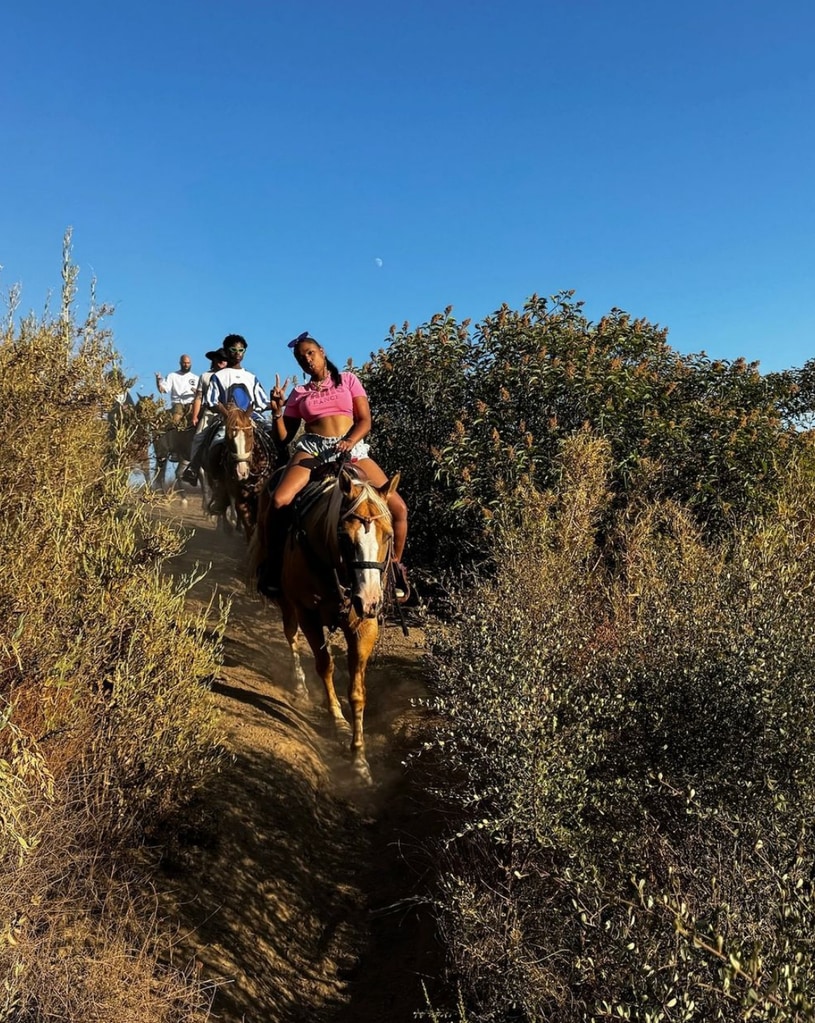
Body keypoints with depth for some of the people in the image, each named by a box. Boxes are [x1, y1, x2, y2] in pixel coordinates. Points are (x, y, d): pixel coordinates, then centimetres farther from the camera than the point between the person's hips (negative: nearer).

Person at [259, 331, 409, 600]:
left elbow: (365, 421, 5)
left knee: (398, 507, -14)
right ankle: (273, 563, -10)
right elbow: (283, 437, 14)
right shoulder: (299, 394, 16)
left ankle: (395, 566, 10)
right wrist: (276, 411, -3)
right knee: (279, 501, -30)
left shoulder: (348, 380, 14)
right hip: (312, 449, 0)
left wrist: (350, 441, -15)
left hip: (352, 450, 0)